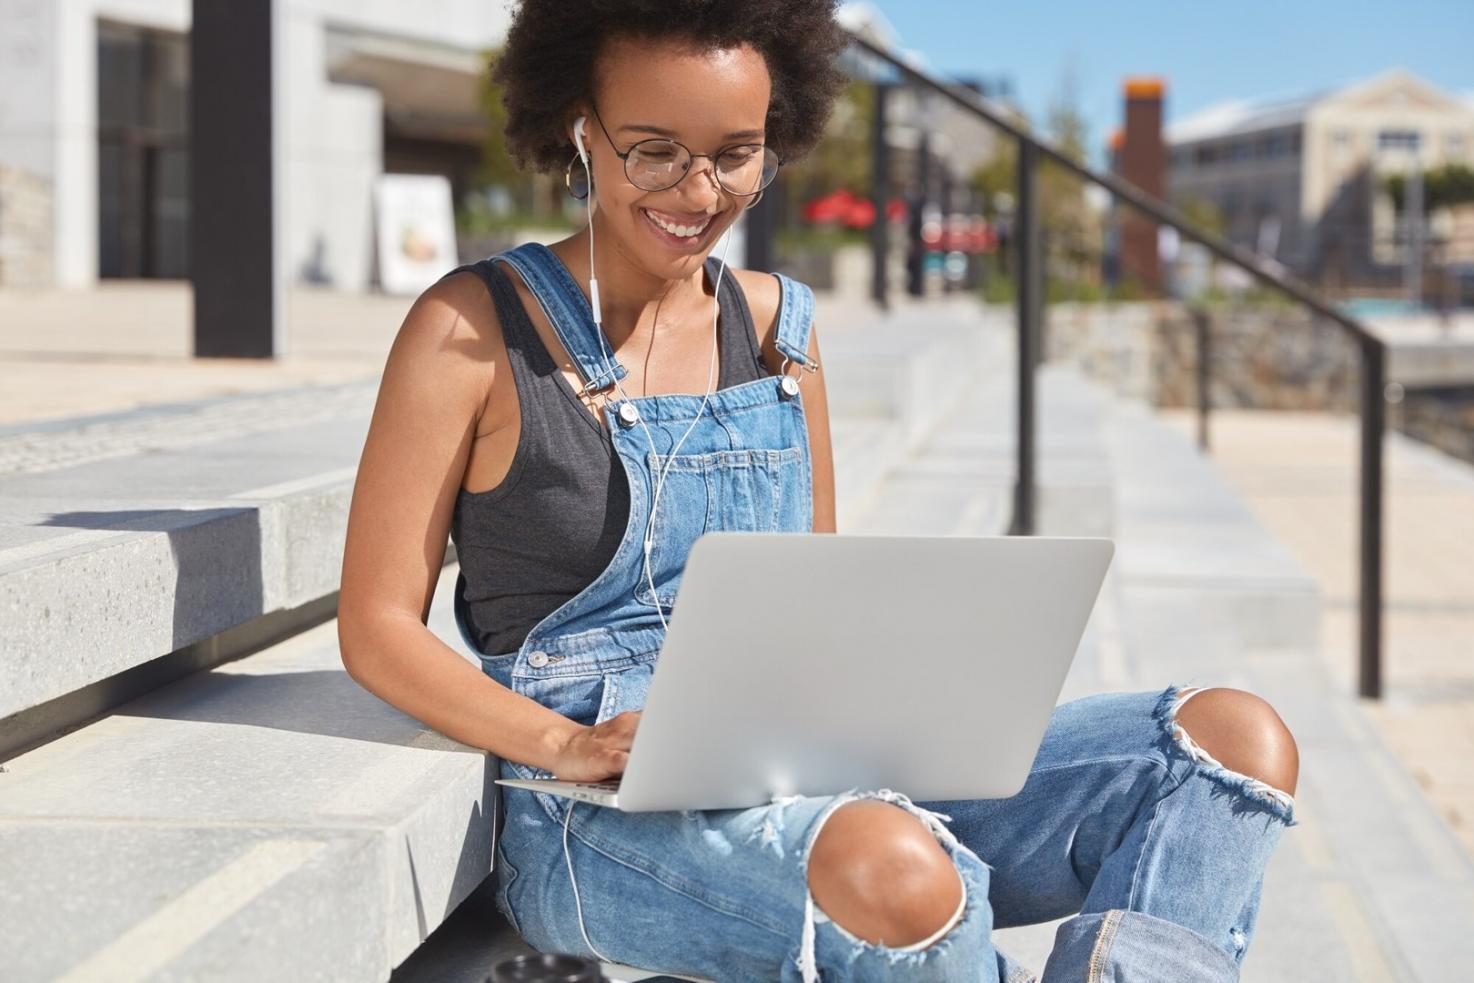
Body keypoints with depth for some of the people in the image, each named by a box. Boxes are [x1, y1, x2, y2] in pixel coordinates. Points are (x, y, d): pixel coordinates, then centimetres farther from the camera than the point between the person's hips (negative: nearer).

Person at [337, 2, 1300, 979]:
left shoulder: (776, 323, 15)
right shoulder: (474, 330, 0)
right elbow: (378, 624, -3)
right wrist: (570, 745, -19)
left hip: (825, 777, 6)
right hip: (603, 822, -6)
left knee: (1236, 738, -12)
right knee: (888, 866, -42)